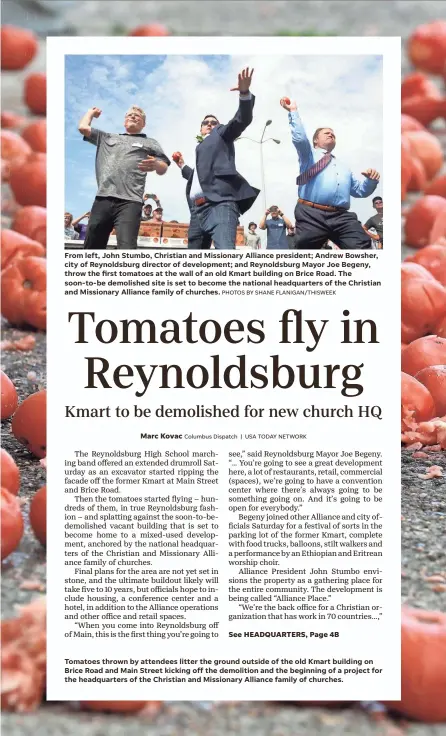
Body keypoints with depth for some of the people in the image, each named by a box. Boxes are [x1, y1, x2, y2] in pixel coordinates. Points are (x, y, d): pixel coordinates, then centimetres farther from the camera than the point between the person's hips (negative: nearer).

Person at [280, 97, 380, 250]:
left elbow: (360, 190, 34)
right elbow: (299, 138, 2)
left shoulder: (343, 167, 38)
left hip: (342, 217, 4)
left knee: (362, 248, -18)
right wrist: (293, 111, -1)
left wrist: (371, 180, 14)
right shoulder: (309, 155, 23)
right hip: (311, 215, -3)